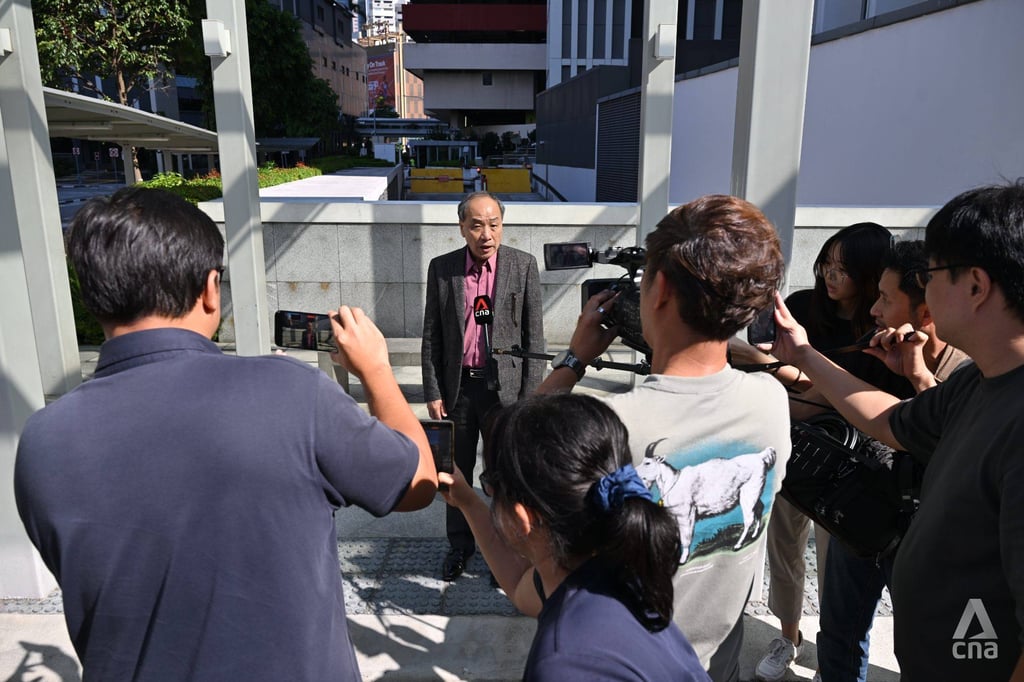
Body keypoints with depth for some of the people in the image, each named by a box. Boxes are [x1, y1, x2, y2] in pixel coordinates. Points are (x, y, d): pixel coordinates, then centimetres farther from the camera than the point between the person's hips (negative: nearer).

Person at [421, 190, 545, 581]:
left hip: (505, 387, -2)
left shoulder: (524, 266, -4)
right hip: (457, 387, 2)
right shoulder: (441, 268, 0)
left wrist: (529, 397, -7)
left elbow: (534, 337, -3)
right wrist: (432, 392, 0)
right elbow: (432, 335, 4)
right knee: (457, 472, 15)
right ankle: (460, 545, 34)